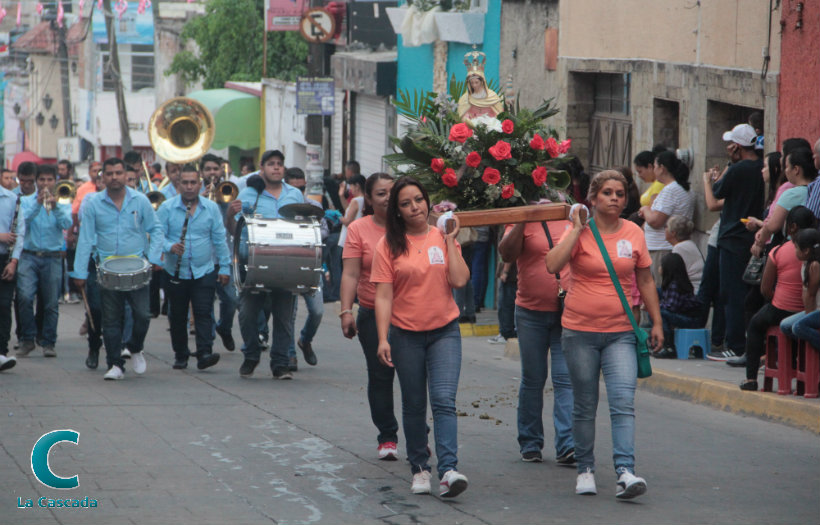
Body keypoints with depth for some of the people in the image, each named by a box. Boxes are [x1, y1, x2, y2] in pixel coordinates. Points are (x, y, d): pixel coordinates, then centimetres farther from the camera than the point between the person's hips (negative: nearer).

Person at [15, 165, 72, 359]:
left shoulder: (63, 203, 9)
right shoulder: (26, 201, 9)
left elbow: (67, 224, -9)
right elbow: (24, 220, -9)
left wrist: (55, 206, -26)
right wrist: (38, 204, -22)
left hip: (52, 257, 0)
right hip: (29, 257, 0)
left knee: (51, 303, -1)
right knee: (25, 296, -15)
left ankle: (48, 342, 10)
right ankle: (27, 340, -2)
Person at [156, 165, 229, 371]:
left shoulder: (211, 208, 5)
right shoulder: (167, 208, -1)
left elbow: (219, 239, 8)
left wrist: (224, 267, 5)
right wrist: (170, 247, -25)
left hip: (204, 272, 0)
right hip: (176, 273, 0)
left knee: (204, 313, -11)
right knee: (178, 316, 7)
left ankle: (205, 353, -17)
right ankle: (180, 355, 19)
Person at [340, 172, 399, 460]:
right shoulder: (359, 229, 1)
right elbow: (351, 274, -3)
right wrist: (346, 310, -13)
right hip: (373, 314, 0)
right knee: (380, 376, 4)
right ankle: (387, 437, 14)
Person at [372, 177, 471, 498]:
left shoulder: (442, 239, 3)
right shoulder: (390, 245, -1)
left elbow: (460, 280, -9)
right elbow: (383, 296, -5)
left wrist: (450, 240, -6)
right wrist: (383, 339, -12)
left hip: (444, 330, 0)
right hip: (406, 334, 0)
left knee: (444, 400, -13)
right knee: (414, 405, 9)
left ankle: (448, 470, -22)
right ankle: (419, 469, 21)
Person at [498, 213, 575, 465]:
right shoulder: (522, 222, 1)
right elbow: (507, 254, -15)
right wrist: (522, 222, -23)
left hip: (568, 314, 1)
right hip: (531, 312, -1)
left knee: (566, 378, -6)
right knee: (533, 380, 7)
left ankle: (567, 446, -10)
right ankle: (530, 444, 19)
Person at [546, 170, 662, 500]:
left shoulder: (633, 234, 6)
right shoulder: (580, 232, -4)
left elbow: (645, 280, 15)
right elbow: (553, 265, -21)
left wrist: (656, 322, 13)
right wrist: (578, 229, -18)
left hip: (621, 332, 1)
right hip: (580, 332, -1)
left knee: (624, 401, -13)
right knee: (584, 406, 7)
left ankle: (625, 472, -21)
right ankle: (585, 470, 20)